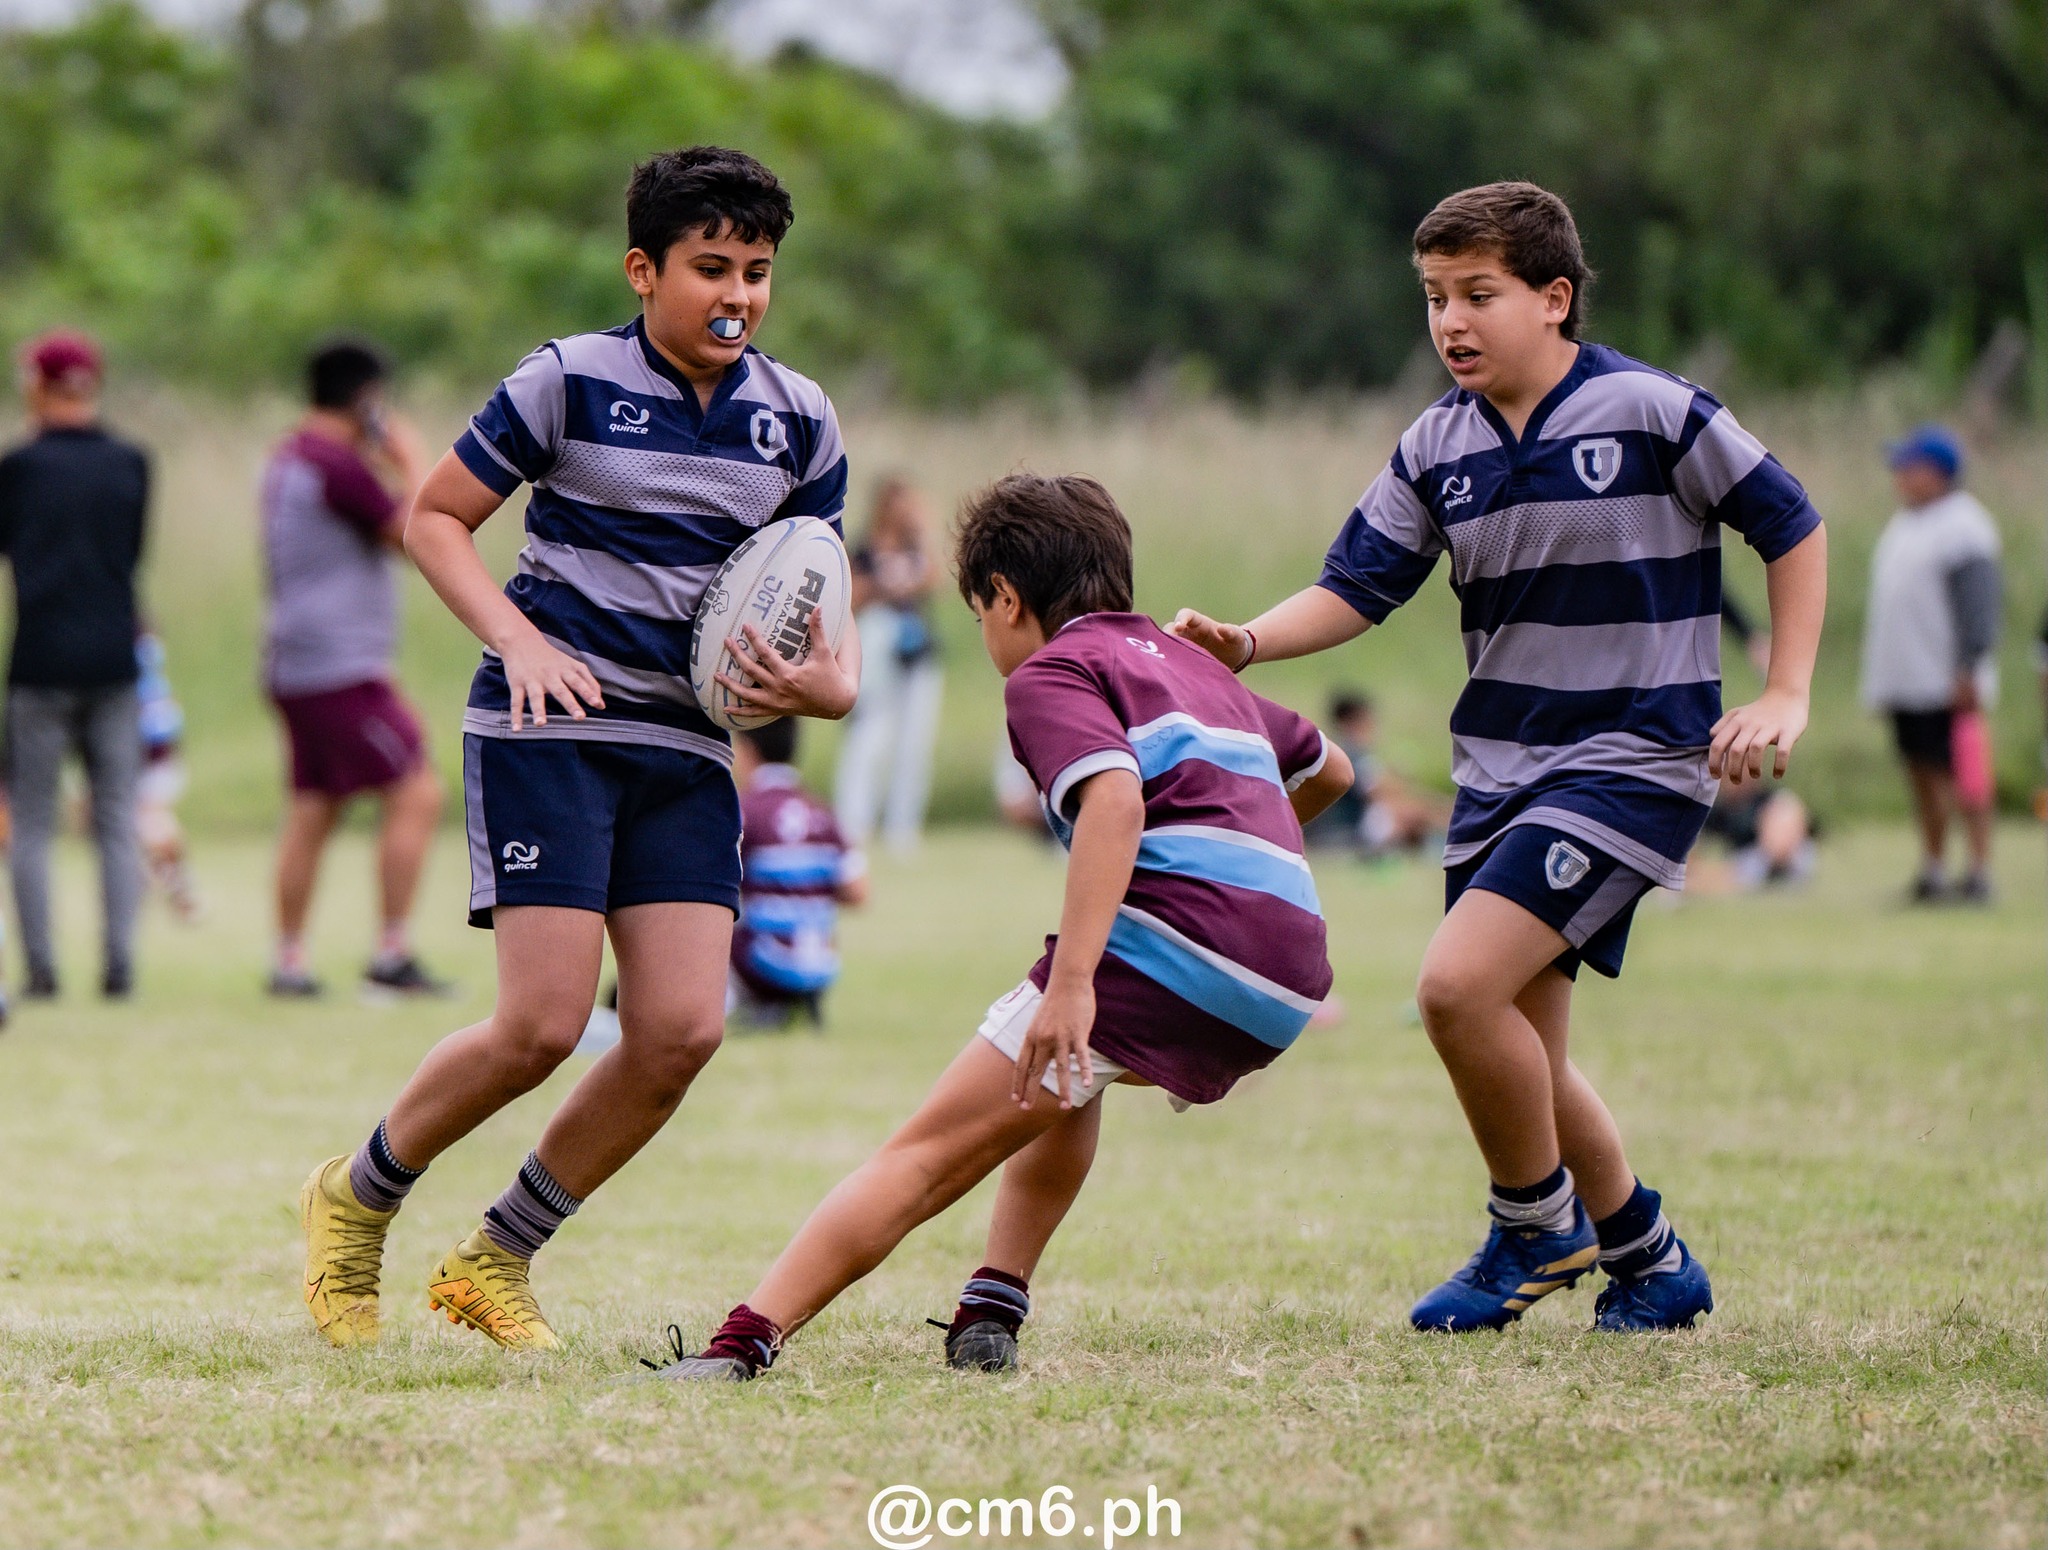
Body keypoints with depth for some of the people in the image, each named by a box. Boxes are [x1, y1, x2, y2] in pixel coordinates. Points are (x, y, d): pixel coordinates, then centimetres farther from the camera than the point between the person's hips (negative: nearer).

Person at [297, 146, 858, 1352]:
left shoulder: (800, 422, 8)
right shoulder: (570, 382, -4)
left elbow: (820, 604, 15)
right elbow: (435, 518, 2)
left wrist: (832, 684, -8)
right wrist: (518, 637, -13)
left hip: (687, 748, 5)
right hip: (549, 724, -5)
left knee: (683, 1030, -8)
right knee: (545, 1025, -14)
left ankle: (495, 1263, 11)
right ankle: (355, 1201, 13)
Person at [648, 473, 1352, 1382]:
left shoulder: (1052, 671, 3)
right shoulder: (1196, 668, 29)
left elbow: (1115, 798, -18)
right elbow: (1328, 769, 45)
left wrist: (1071, 981, -26)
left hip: (1169, 943, -8)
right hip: (1290, 984, 8)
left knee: (929, 1154, -7)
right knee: (1064, 1072, 36)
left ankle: (744, 1343, -19)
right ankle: (992, 1311, 25)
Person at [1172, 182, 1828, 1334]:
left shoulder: (1654, 412, -10)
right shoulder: (1439, 448, 5)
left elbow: (1793, 527, -1)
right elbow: (1357, 587, 4)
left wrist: (1786, 698, -6)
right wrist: (1249, 643, -15)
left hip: (1634, 762, -7)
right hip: (1497, 768, 7)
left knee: (1459, 986, -21)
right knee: (1521, 1059, 8)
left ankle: (1539, 1226, 1)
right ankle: (1653, 1266, 28)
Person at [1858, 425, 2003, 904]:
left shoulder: (1962, 526, -9)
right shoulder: (1902, 524, 19)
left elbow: (1976, 603, -15)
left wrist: (1967, 669, -21)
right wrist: (1878, 676, 19)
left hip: (1946, 681, -9)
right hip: (1902, 680, 9)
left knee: (1960, 774, -9)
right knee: (1921, 773, 9)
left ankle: (1979, 870, -9)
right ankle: (1932, 869, 13)